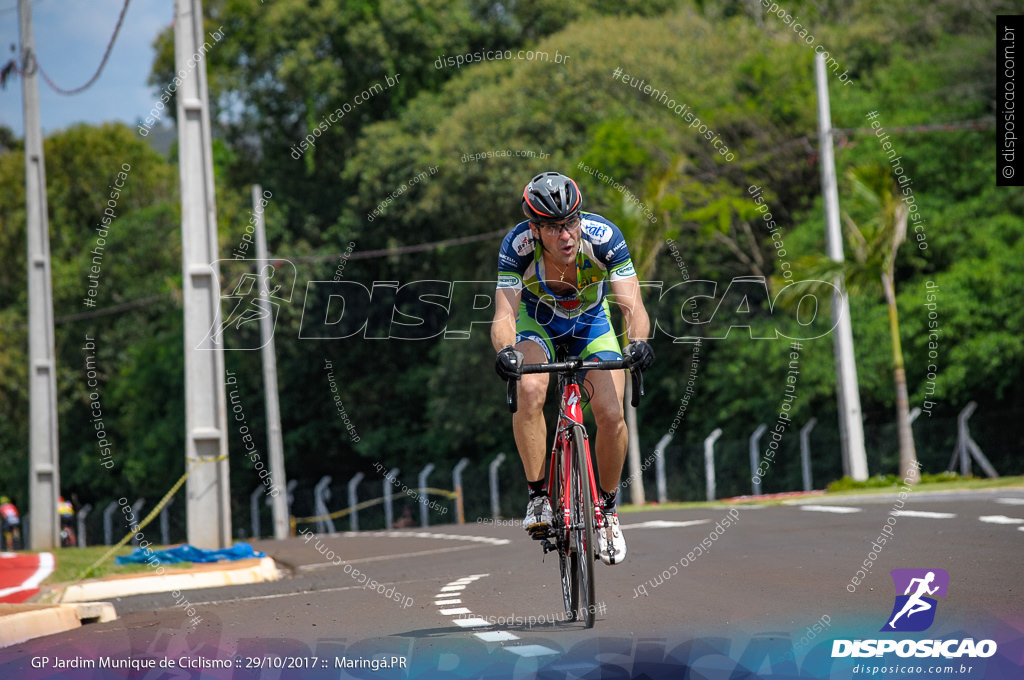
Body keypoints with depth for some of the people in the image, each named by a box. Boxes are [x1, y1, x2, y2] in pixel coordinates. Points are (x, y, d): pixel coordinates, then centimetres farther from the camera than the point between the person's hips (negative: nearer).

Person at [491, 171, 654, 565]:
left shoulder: (604, 238, -33)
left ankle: (607, 508, 7)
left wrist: (637, 341, -57)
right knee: (530, 391, -31)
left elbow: (632, 306, -37)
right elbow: (504, 315, -37)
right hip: (537, 321, -1)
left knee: (611, 415, -17)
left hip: (591, 320, 1)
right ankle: (538, 496, -16)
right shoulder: (517, 246, -33)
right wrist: (506, 351, -58)